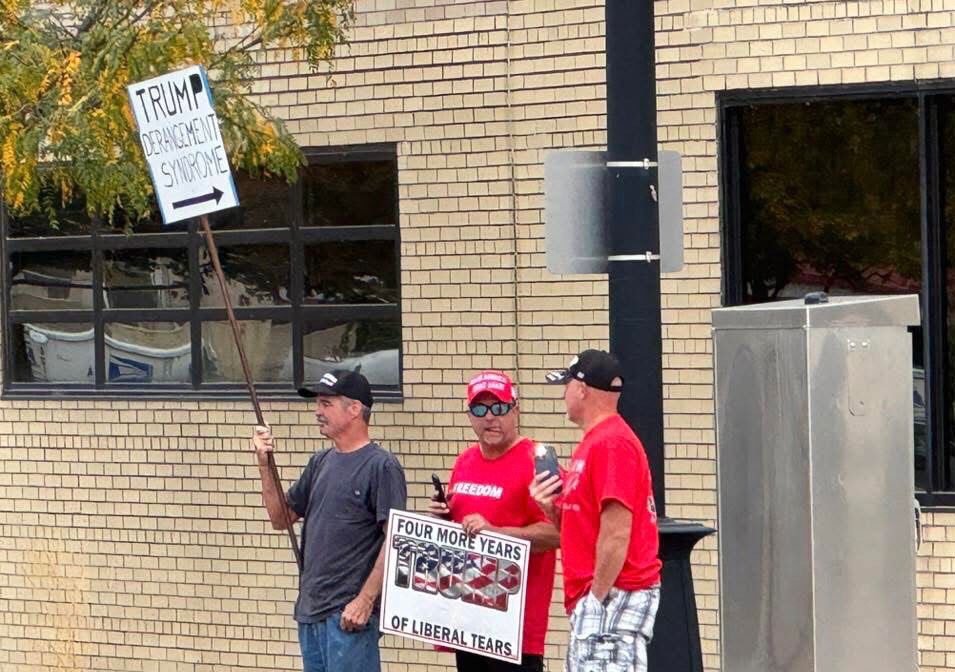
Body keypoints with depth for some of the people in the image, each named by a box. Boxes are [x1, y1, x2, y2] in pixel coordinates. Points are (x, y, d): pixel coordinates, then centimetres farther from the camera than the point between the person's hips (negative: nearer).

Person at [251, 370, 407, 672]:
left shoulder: (381, 466, -9)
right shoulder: (321, 463, 15)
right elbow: (281, 518, 19)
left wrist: (365, 600, -19)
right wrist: (265, 465, 6)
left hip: (349, 614, -8)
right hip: (310, 611, 8)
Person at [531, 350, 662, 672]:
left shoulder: (611, 443, -15)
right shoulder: (594, 442, 19)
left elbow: (617, 533, -21)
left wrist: (598, 597, -19)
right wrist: (552, 508, 7)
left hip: (613, 597, -11)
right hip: (594, 600, 11)